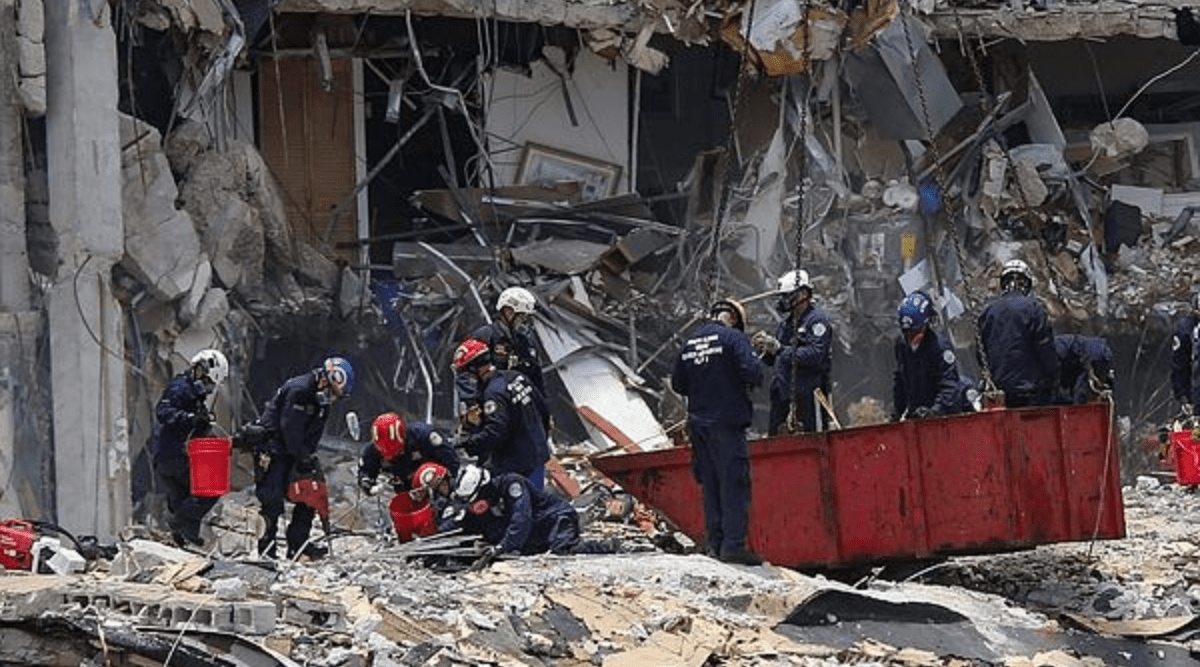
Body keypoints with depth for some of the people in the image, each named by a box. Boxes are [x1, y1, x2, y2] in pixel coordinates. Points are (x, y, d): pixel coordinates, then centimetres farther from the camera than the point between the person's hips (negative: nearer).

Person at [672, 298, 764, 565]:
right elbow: (752, 372, -18)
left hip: (698, 421, 6)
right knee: (734, 483, -5)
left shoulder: (690, 343, 12)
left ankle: (714, 542, 16)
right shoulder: (733, 337, -7)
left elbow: (677, 383, 14)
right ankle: (733, 544, -10)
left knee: (710, 483, 14)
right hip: (727, 421, -6)